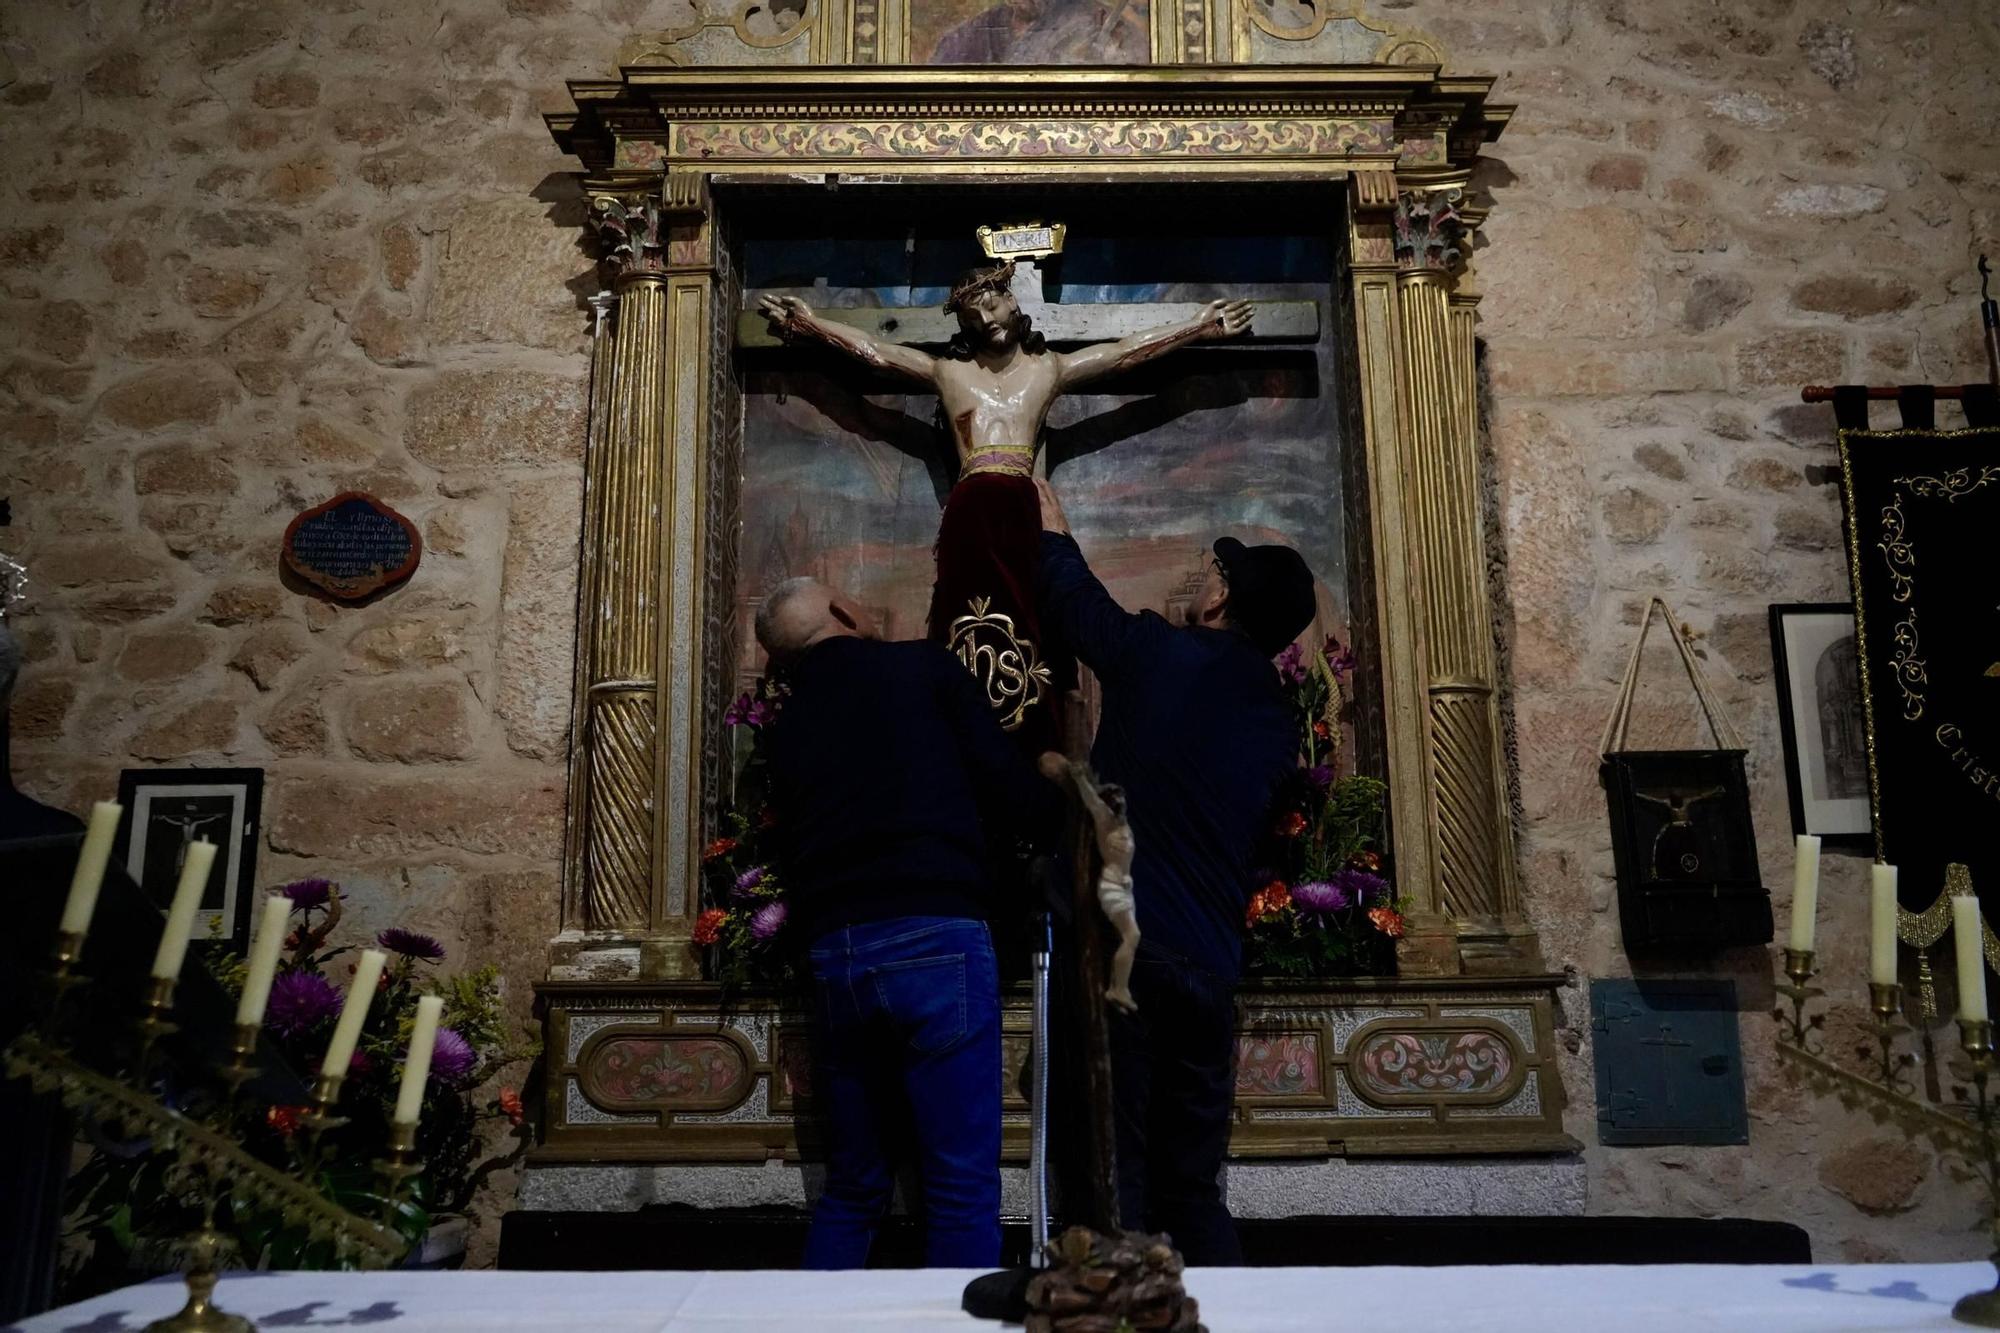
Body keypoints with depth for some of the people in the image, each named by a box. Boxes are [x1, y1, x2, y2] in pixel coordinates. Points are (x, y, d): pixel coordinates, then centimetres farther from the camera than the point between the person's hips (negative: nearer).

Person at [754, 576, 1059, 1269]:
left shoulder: (782, 728, 16)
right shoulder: (927, 667, 3)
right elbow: (1013, 791, -2)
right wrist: (1060, 804, 19)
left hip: (833, 952, 5)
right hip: (937, 941, -5)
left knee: (851, 1187, 17)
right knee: (963, 1190, 0)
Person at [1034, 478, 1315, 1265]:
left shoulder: (1161, 654, -3)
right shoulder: (1278, 727, 12)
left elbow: (1073, 601, 12)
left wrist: (1052, 528, 32)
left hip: (1118, 941, -5)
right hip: (1210, 964, 5)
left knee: (1116, 1176, -2)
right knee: (1193, 1190, 13)